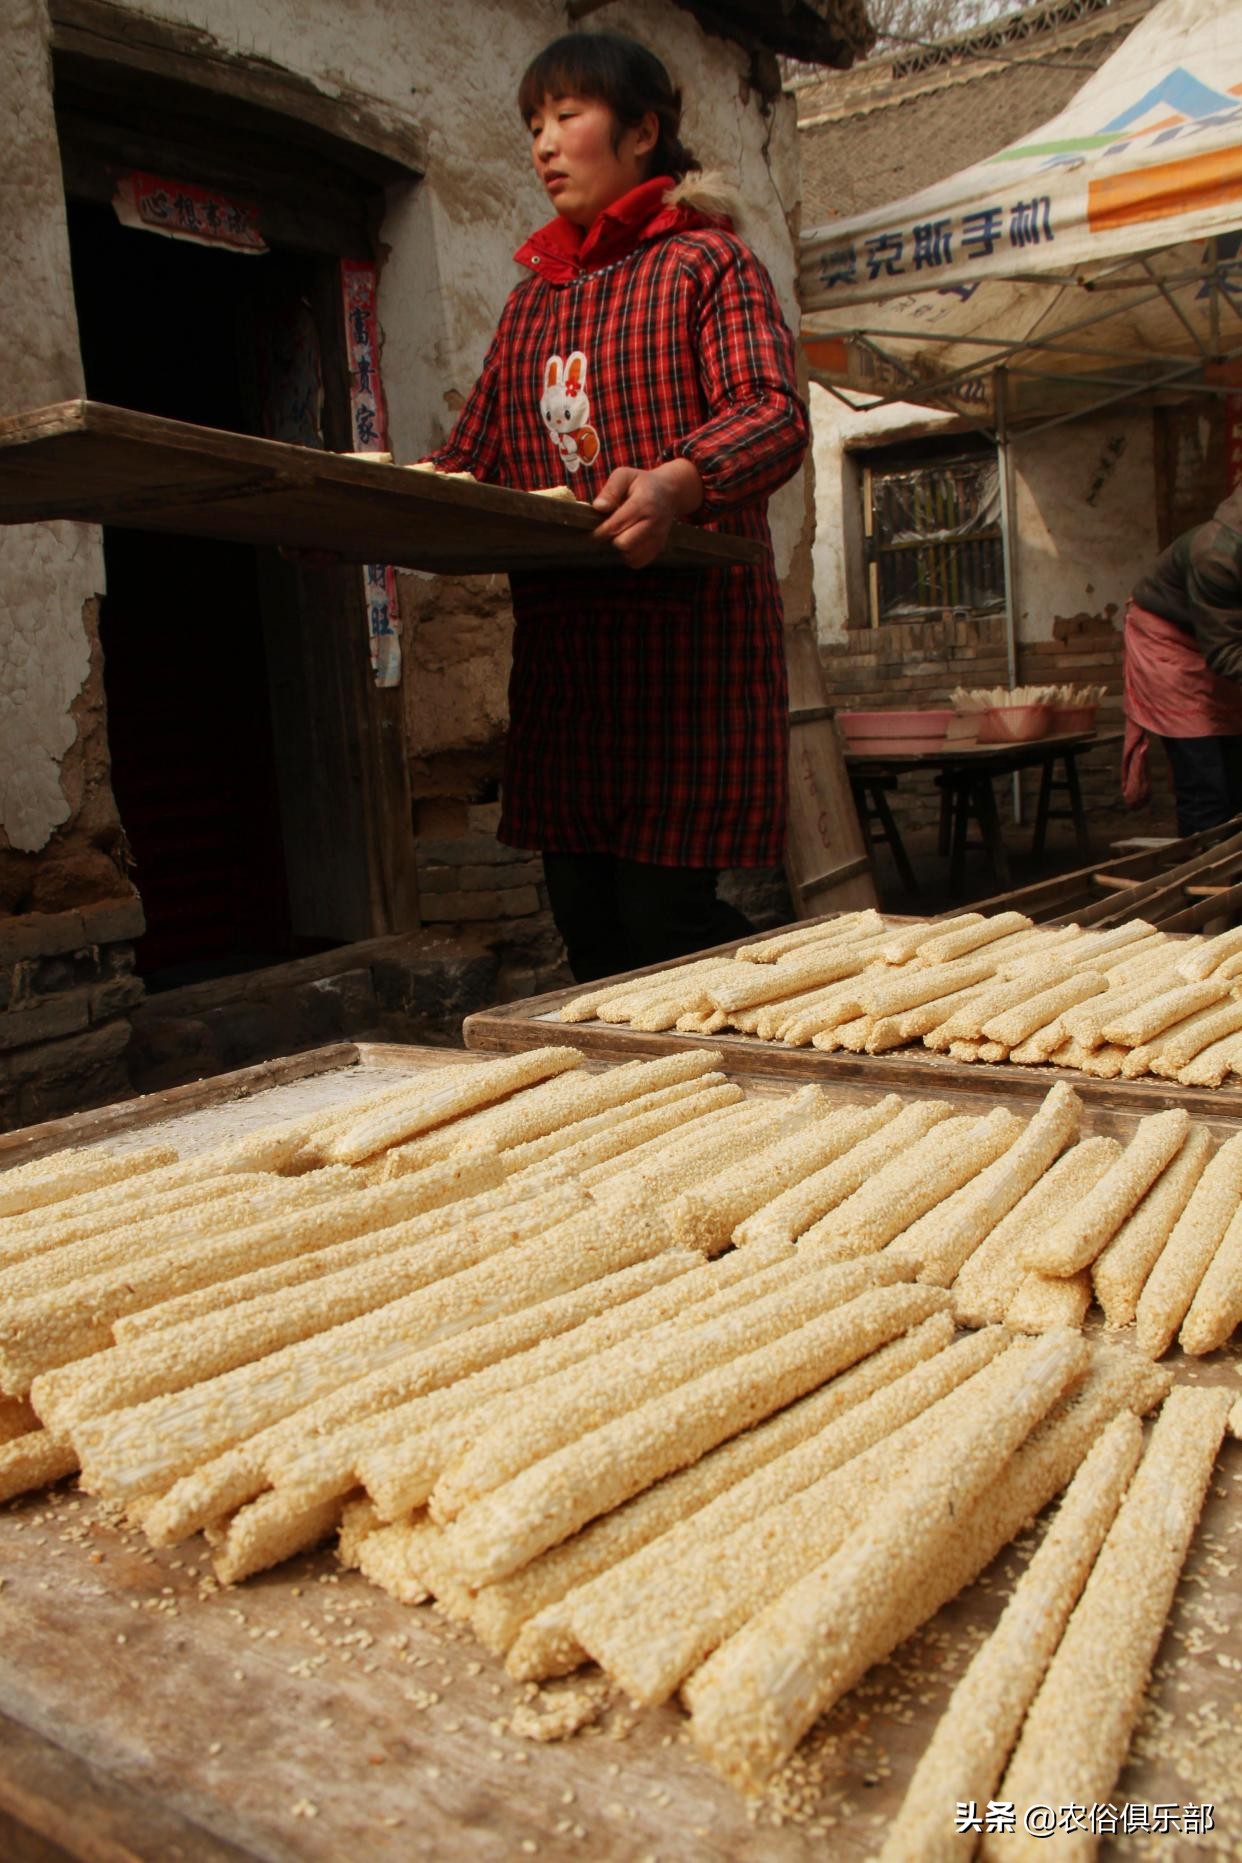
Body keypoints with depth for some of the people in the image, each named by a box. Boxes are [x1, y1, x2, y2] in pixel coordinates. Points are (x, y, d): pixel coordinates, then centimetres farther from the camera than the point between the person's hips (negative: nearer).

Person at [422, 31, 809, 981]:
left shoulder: (708, 260, 3)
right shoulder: (534, 297, 23)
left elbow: (774, 412, -13)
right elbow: (471, 455, 20)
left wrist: (677, 481, -34)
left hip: (685, 635, -6)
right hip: (560, 644, 6)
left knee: (665, 919, -8)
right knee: (587, 929, 6)